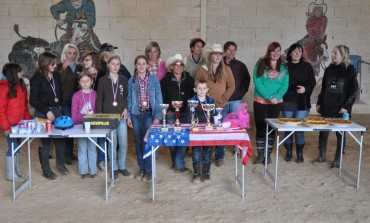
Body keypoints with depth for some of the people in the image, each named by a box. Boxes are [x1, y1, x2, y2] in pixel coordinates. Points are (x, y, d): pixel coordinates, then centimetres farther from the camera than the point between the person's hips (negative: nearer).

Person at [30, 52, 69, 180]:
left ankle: (60, 164, 27)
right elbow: (33, 100, -10)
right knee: (45, 142, 3)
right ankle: (46, 169, 16)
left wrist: (59, 105, 6)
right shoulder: (36, 79, -9)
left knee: (60, 138, 7)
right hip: (43, 113, -5)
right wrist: (47, 111, -14)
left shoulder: (56, 76, 7)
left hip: (56, 110, 5)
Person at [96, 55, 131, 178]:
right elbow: (99, 99, 2)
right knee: (112, 143, 2)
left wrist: (125, 109, -6)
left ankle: (122, 166, 20)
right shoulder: (103, 80, 1)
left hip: (121, 116, 2)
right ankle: (114, 168, 17)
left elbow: (127, 97, 9)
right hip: (108, 116, -1)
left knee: (123, 143, 0)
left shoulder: (124, 80, 6)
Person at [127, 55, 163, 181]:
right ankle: (141, 168, 19)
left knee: (147, 141, -6)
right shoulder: (131, 81, 3)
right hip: (136, 114, 2)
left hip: (149, 114, -2)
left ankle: (148, 169, 6)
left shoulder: (154, 80, -1)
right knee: (138, 142, 7)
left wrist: (157, 117, -7)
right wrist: (128, 116, 2)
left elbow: (158, 99, -2)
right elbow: (129, 99, 7)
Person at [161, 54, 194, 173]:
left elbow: (192, 95, 7)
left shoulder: (189, 80, 3)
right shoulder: (166, 80, 0)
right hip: (171, 113, -1)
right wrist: (167, 110, -4)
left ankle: (179, 164, 3)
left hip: (184, 113, 1)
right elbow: (161, 97, 1)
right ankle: (177, 163, 15)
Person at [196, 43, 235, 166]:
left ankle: (220, 157, 18)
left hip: (222, 106, 0)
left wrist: (223, 99, -8)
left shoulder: (226, 69, 1)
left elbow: (231, 86, 1)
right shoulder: (203, 70, 1)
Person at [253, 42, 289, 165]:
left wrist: (276, 97, -18)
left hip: (276, 103, 2)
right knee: (260, 127, 3)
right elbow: (257, 82, -11)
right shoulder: (260, 64, -3)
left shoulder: (284, 67, 5)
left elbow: (285, 85, -1)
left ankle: (268, 154, 16)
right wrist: (269, 97, -17)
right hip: (260, 101, -2)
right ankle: (260, 154, 13)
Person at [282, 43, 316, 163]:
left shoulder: (307, 66, 5)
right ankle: (288, 151, 17)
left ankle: (300, 153, 11)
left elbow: (312, 82, 6)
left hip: (302, 103, 0)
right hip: (287, 102, 0)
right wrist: (280, 97, -5)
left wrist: (305, 89, -14)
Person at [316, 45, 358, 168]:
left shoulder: (350, 70, -4)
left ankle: (338, 159, 15)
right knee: (323, 131, 7)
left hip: (341, 108, -4)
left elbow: (354, 91, -7)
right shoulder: (329, 69, 8)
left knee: (340, 133, 5)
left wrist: (346, 106, -14)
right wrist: (319, 103, 10)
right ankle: (322, 156, 21)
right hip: (326, 106, 4)